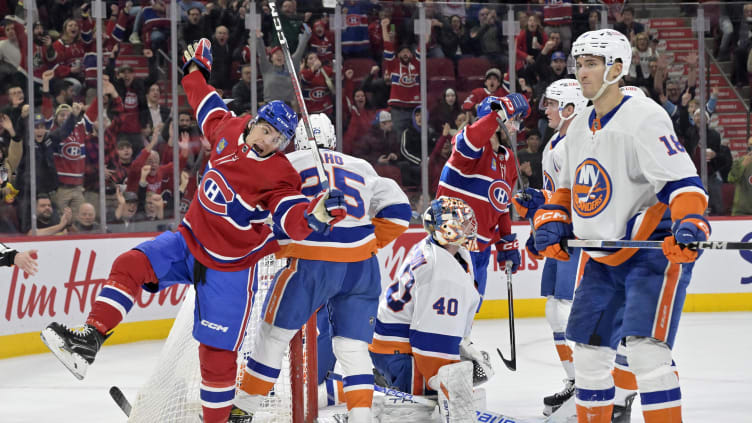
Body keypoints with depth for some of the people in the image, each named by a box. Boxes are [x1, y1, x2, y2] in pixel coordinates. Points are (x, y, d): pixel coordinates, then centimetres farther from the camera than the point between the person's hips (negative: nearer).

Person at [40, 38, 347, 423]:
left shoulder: (278, 177, -18)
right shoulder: (230, 131, -1)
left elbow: (292, 217, -29)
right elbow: (211, 111, 20)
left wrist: (314, 215, -50)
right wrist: (196, 71, 30)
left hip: (229, 266, -6)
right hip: (190, 240, 6)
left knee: (216, 349, -5)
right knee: (130, 265, -13)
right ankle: (90, 340, -13)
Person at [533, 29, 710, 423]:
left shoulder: (643, 118, -16)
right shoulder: (579, 128, 10)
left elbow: (683, 180, -23)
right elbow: (567, 187, 23)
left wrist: (689, 224, -37)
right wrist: (551, 224, 8)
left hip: (656, 248, -8)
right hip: (603, 255, 8)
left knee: (645, 348, -19)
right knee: (589, 350, 9)